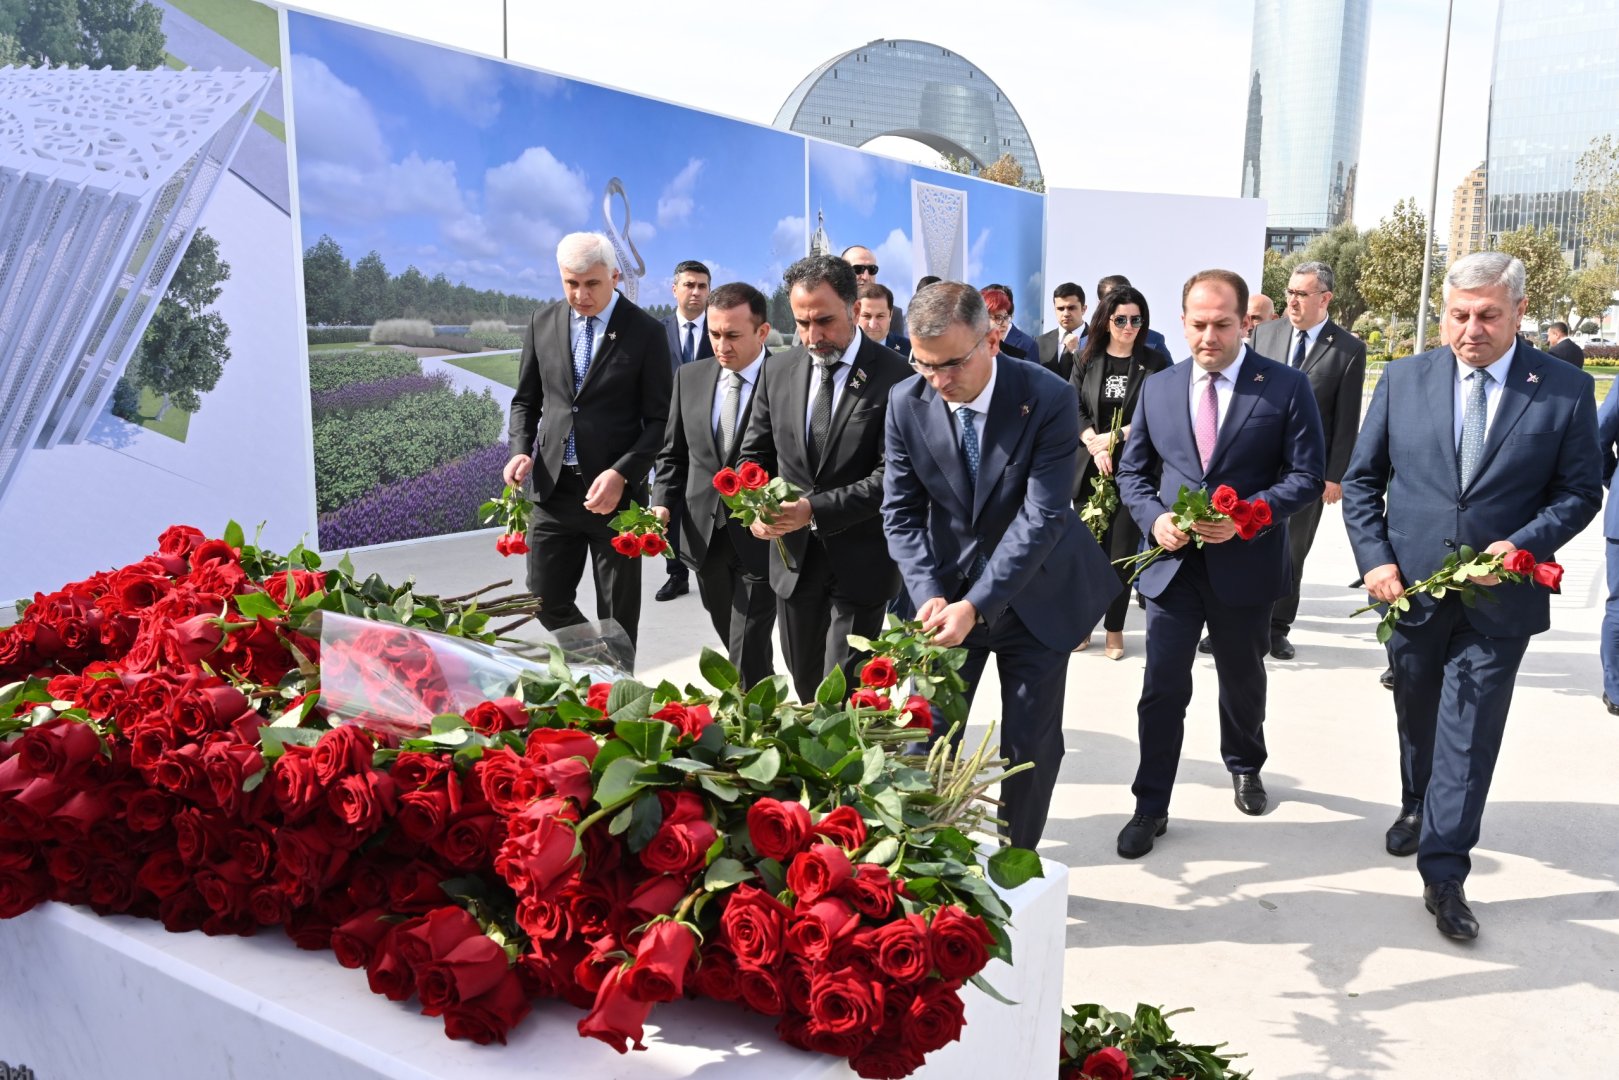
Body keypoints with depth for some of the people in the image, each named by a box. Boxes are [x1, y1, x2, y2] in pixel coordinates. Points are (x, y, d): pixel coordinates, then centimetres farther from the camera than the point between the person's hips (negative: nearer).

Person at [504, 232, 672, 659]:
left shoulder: (645, 332, -6)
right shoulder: (543, 323, 6)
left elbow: (659, 419, -6)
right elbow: (526, 400, 14)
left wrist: (621, 474, -19)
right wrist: (521, 450, -6)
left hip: (615, 492, -4)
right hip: (554, 488, 4)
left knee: (617, 616, 6)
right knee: (546, 601, 10)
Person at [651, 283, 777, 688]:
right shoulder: (690, 377, 4)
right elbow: (673, 454, 11)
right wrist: (663, 504, -4)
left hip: (761, 538, -5)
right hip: (705, 537, 5)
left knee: (748, 654, -3)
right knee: (735, 643, 20)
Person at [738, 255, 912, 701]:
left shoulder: (894, 377, -13)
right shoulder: (780, 369, 3)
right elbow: (755, 455, 10)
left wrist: (815, 509, -25)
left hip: (860, 560, -5)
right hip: (793, 556, 5)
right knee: (806, 686, 18)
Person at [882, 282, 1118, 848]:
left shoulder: (1049, 399, -20)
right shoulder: (906, 403, -10)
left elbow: (1043, 516, -23)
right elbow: (901, 511, -6)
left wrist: (975, 605, -29)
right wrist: (930, 594, -21)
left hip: (1034, 594, -2)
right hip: (949, 590, 2)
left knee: (1031, 743, 8)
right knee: (926, 735, 4)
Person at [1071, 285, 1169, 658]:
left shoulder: (1154, 364, 2)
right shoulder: (1087, 361, 7)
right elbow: (1073, 409, 0)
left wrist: (1113, 438, -14)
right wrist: (1094, 446, -15)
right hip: (1090, 467, 2)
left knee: (1123, 550, 1)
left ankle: (1115, 628, 12)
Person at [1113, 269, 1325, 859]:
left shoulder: (1286, 386, -7)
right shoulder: (1157, 388, 2)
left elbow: (1307, 475, -8)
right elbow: (1133, 471, 8)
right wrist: (1154, 518, -12)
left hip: (1246, 564, -1)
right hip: (1173, 562, 1)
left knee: (1243, 678, 20)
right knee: (1162, 688, 1)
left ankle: (1245, 766, 47)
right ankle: (1151, 806, 14)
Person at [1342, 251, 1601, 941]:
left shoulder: (1566, 390, -5)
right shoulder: (1404, 379, -1)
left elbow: (1581, 491, -1)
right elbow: (1362, 479, 3)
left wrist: (1522, 545, -17)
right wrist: (1375, 559, -7)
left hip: (1499, 596, -2)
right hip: (1411, 587, 2)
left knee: (1469, 732, -1)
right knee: (1416, 715, 19)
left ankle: (1444, 873, 8)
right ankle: (1418, 807, 45)